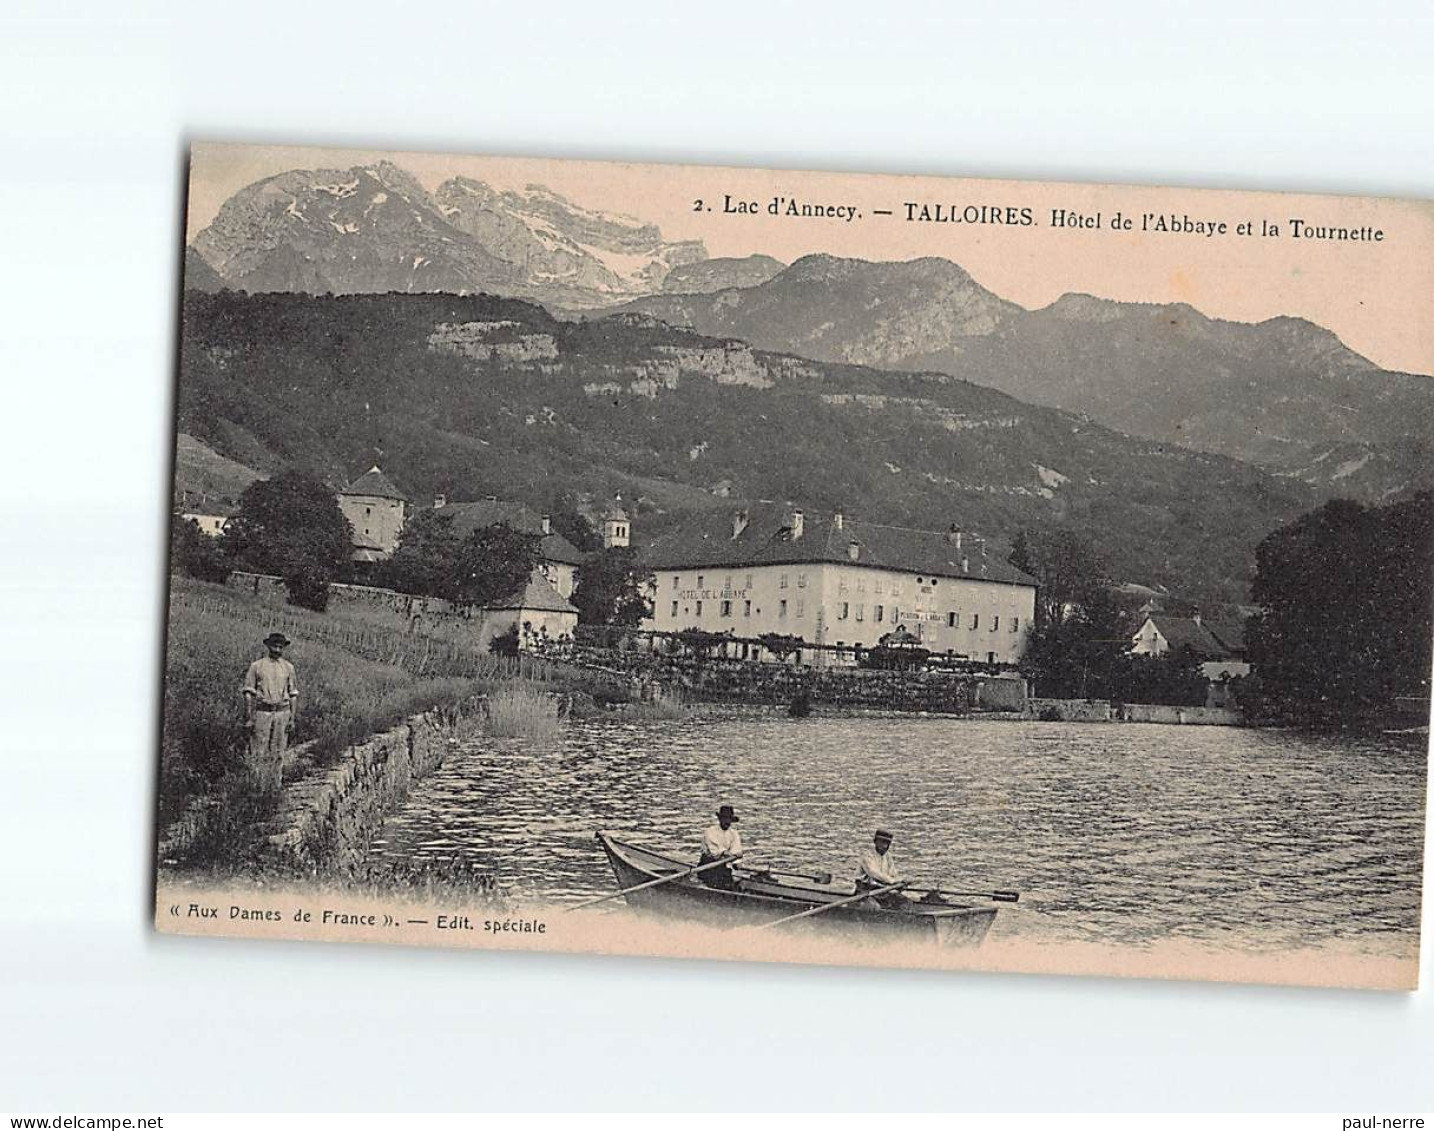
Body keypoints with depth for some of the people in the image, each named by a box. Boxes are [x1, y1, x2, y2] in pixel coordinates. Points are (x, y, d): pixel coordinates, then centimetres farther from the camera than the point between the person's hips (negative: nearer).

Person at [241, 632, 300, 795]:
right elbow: (248, 693, 0)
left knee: (278, 754, 4)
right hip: (262, 713, -2)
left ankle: (274, 789, 11)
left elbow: (293, 695, 10)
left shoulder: (288, 667, 8)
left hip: (282, 713, 2)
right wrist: (248, 718, -6)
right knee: (259, 753, -4)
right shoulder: (256, 666, 0)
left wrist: (292, 718, 3)